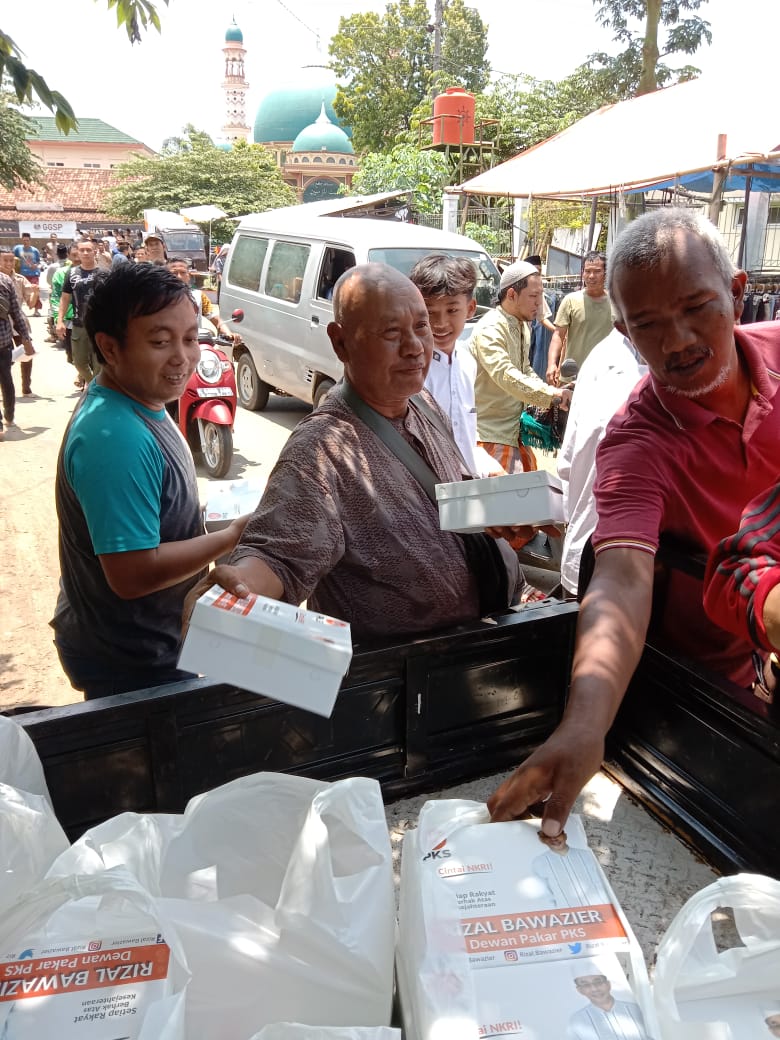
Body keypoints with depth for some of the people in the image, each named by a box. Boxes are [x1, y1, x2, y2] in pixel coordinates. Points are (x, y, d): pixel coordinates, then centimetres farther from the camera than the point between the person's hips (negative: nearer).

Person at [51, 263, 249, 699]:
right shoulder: (116, 436, -31)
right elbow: (132, 574, -31)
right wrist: (232, 537, -22)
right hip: (130, 664, -9)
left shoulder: (141, 403, -1)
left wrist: (206, 516, 2)